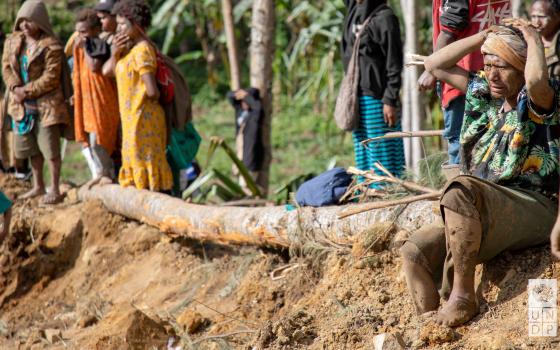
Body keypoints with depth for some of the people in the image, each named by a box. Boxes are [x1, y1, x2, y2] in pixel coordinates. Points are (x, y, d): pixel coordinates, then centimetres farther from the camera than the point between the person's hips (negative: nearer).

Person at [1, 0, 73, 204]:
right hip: (22, 104, 7)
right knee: (31, 147, 16)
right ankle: (38, 186, 28)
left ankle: (54, 190, 5)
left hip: (46, 104, -7)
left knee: (50, 147, -3)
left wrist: (27, 91, -17)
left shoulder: (51, 46, -13)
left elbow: (51, 77, -16)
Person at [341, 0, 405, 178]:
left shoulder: (384, 18, -11)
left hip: (376, 98, -8)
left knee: (382, 153, -5)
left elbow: (394, 63, -12)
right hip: (357, 95, 8)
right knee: (363, 153, 11)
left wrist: (390, 100, -15)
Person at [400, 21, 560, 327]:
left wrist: (533, 39, -12)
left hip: (534, 211, -7)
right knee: (415, 250, -12)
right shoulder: (485, 94, 17)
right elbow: (435, 65, 20)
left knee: (461, 190, -33)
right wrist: (487, 35, 12)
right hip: (485, 218, 8)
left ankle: (463, 295, -27)